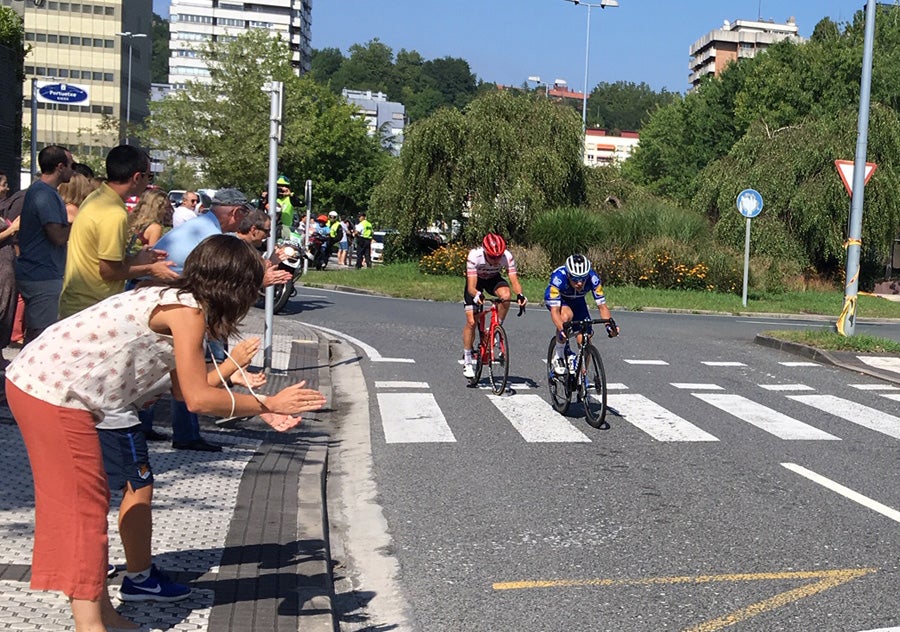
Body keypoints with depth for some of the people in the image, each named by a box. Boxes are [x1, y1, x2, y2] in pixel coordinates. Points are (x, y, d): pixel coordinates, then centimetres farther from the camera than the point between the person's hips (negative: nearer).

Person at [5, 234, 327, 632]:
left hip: (39, 380, 10)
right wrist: (267, 402, -9)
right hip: (52, 391, -10)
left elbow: (186, 387, 12)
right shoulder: (187, 311, -16)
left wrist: (258, 408, 9)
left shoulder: (175, 303, 11)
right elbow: (198, 399, -18)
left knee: (85, 499, 15)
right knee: (84, 504, -2)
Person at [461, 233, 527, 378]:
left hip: (494, 279, 1)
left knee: (505, 295, -34)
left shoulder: (507, 256, -31)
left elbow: (514, 280, -32)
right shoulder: (474, 256, -36)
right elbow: (471, 287, -38)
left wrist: (520, 295, -52)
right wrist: (476, 295, -59)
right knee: (471, 321, -10)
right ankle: (467, 359, 6)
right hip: (476, 280, -1)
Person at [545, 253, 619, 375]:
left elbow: (602, 306, -28)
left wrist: (610, 324, -46)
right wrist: (561, 330, -59)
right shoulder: (558, 277, -40)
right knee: (566, 316, -37)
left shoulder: (593, 278, -33)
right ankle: (559, 355, -15)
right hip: (556, 299, -3)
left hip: (577, 301, 3)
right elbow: (554, 310, -43)